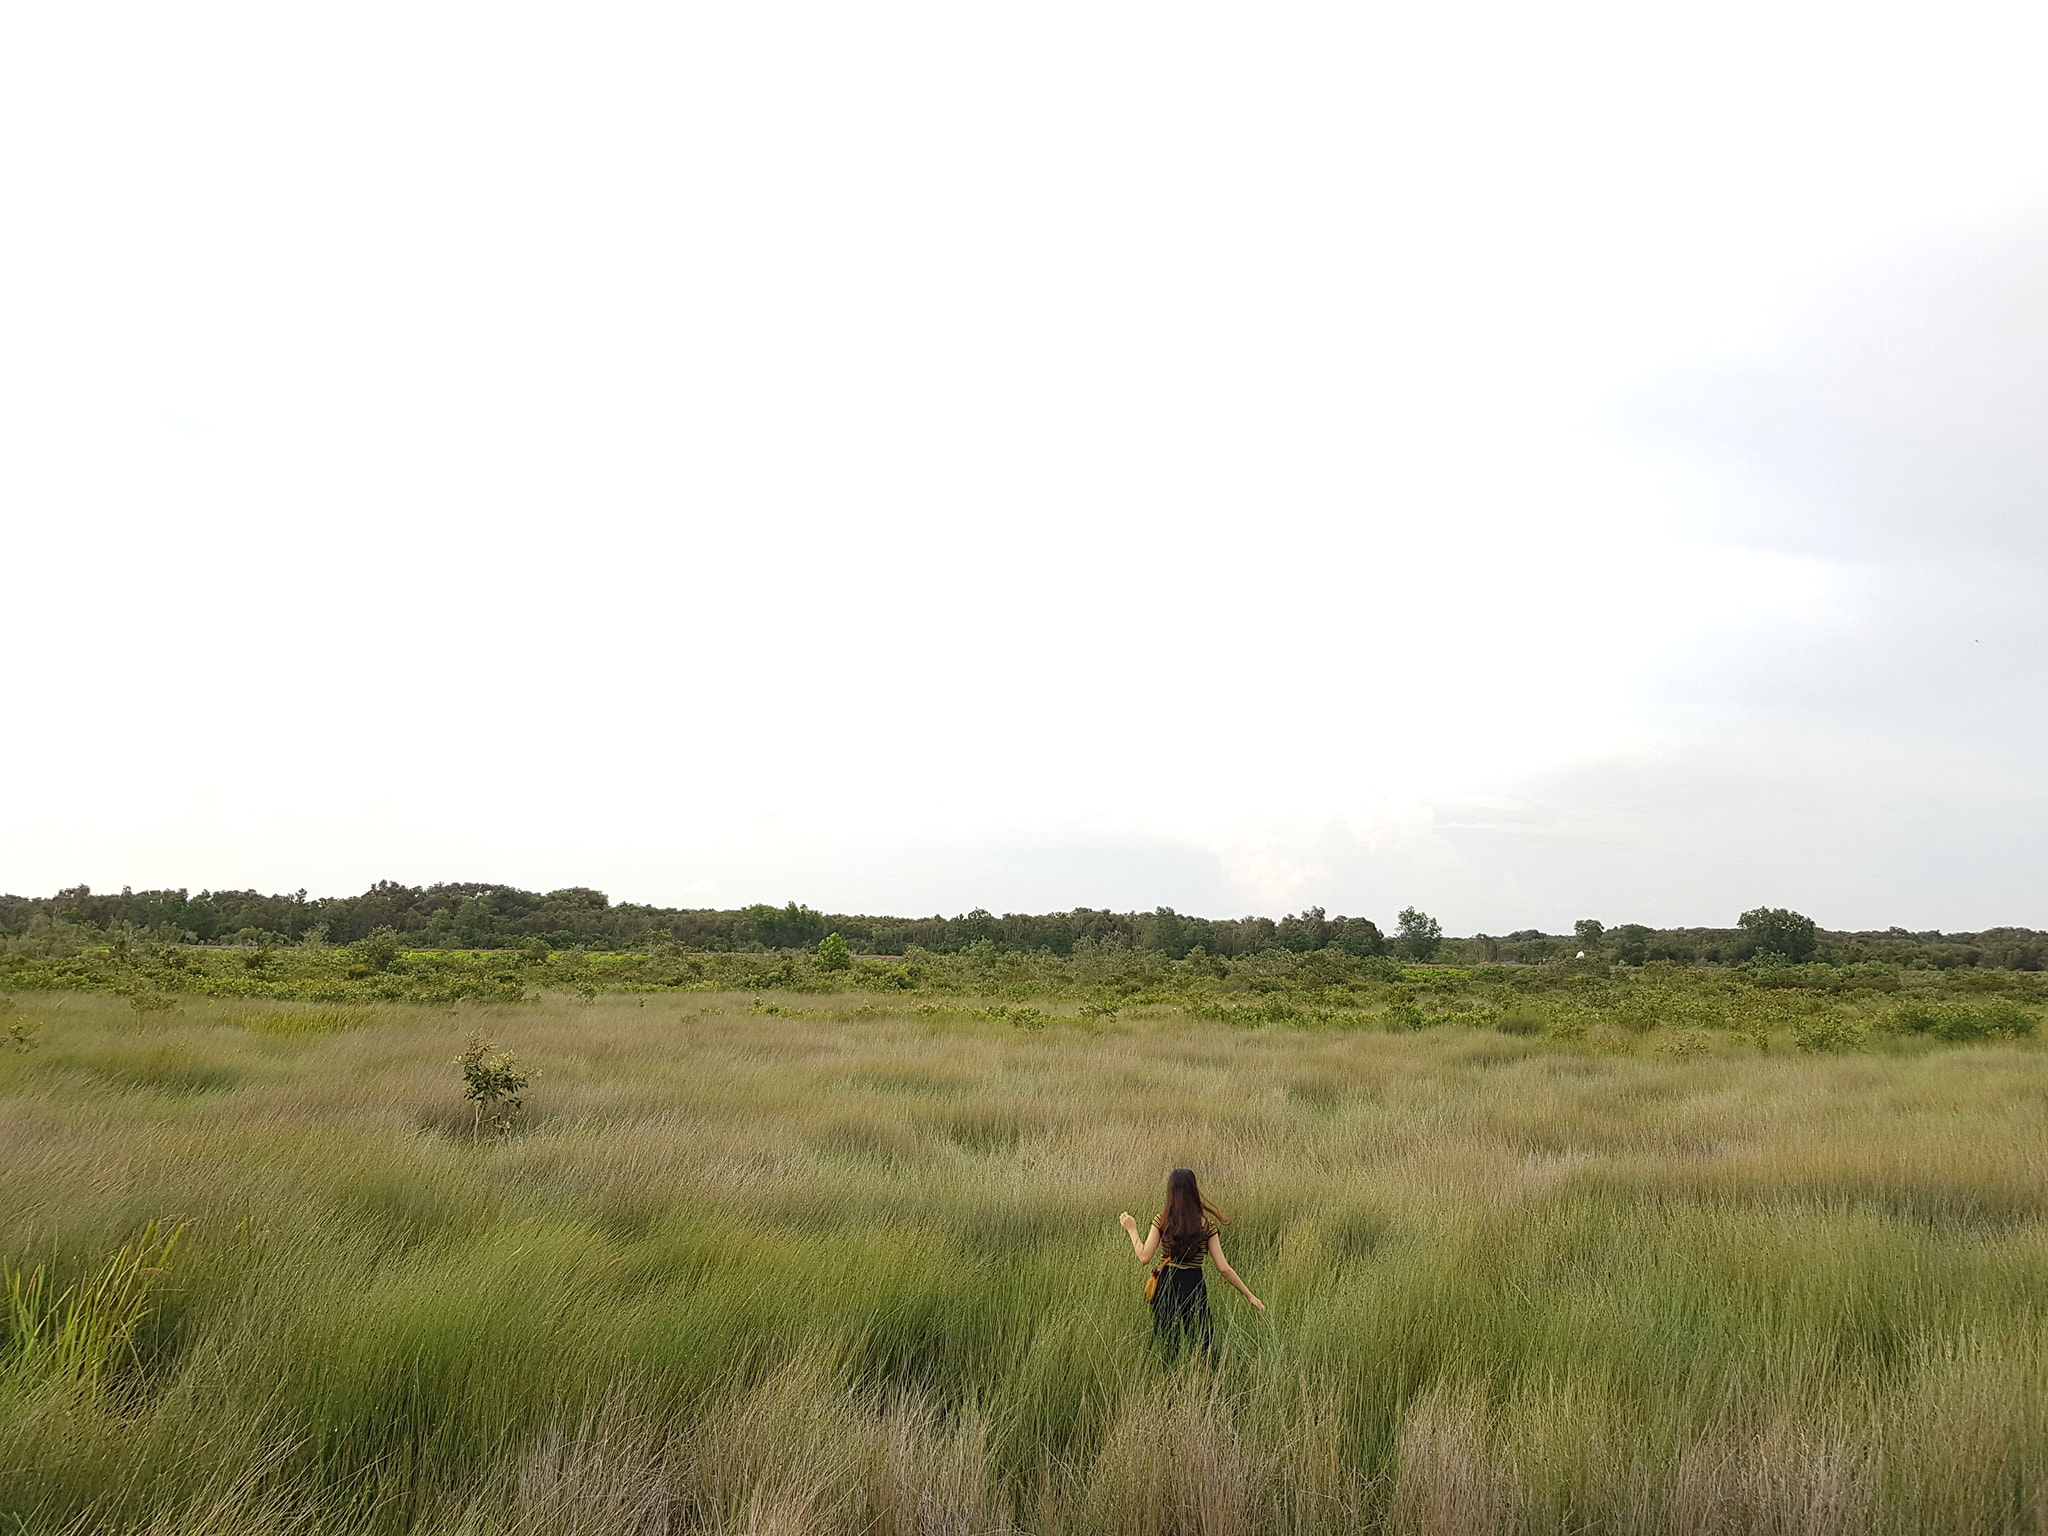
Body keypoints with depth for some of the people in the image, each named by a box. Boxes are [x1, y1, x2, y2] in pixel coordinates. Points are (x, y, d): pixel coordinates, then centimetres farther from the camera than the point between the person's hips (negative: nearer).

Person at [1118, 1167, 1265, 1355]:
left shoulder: (1162, 1221, -6)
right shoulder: (1207, 1225, -4)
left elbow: (1144, 1257, -8)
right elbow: (1223, 1268, -6)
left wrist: (1132, 1230, 6)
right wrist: (1249, 1294, 2)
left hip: (1166, 1285, 0)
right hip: (1195, 1287, 0)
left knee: (1165, 1345, 11)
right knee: (1202, 1343, 9)